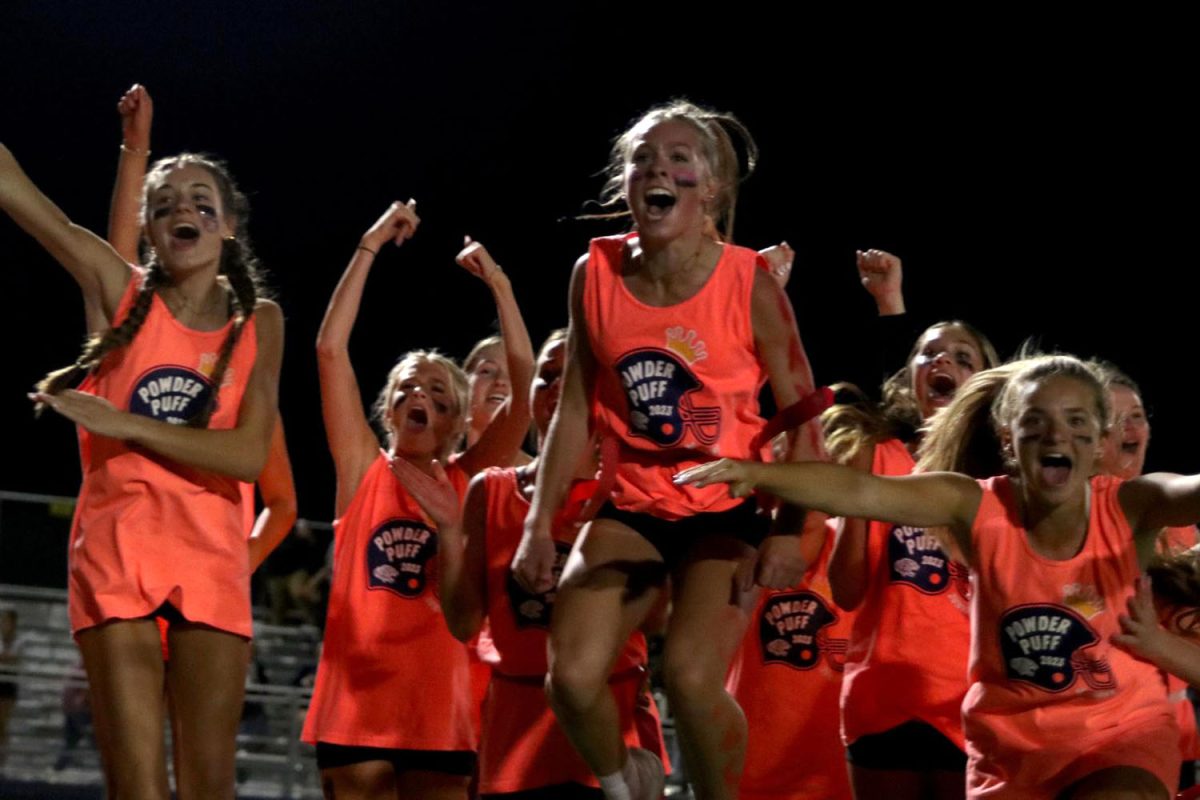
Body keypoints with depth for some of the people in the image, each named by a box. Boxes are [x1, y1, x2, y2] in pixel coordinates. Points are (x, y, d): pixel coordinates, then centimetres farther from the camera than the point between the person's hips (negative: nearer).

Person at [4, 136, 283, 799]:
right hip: (115, 552, -1)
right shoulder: (123, 293, 5)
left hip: (212, 562, 1)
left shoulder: (259, 322, 7)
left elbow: (250, 455, -7)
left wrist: (122, 423, -12)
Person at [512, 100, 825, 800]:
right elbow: (575, 410, 4)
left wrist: (789, 533, -18)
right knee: (572, 675, -12)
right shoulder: (597, 273, -4)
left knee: (692, 675, -23)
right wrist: (540, 524, 1)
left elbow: (801, 416, -8)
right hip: (632, 506, 3)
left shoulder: (749, 283, -13)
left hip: (728, 510, -3)